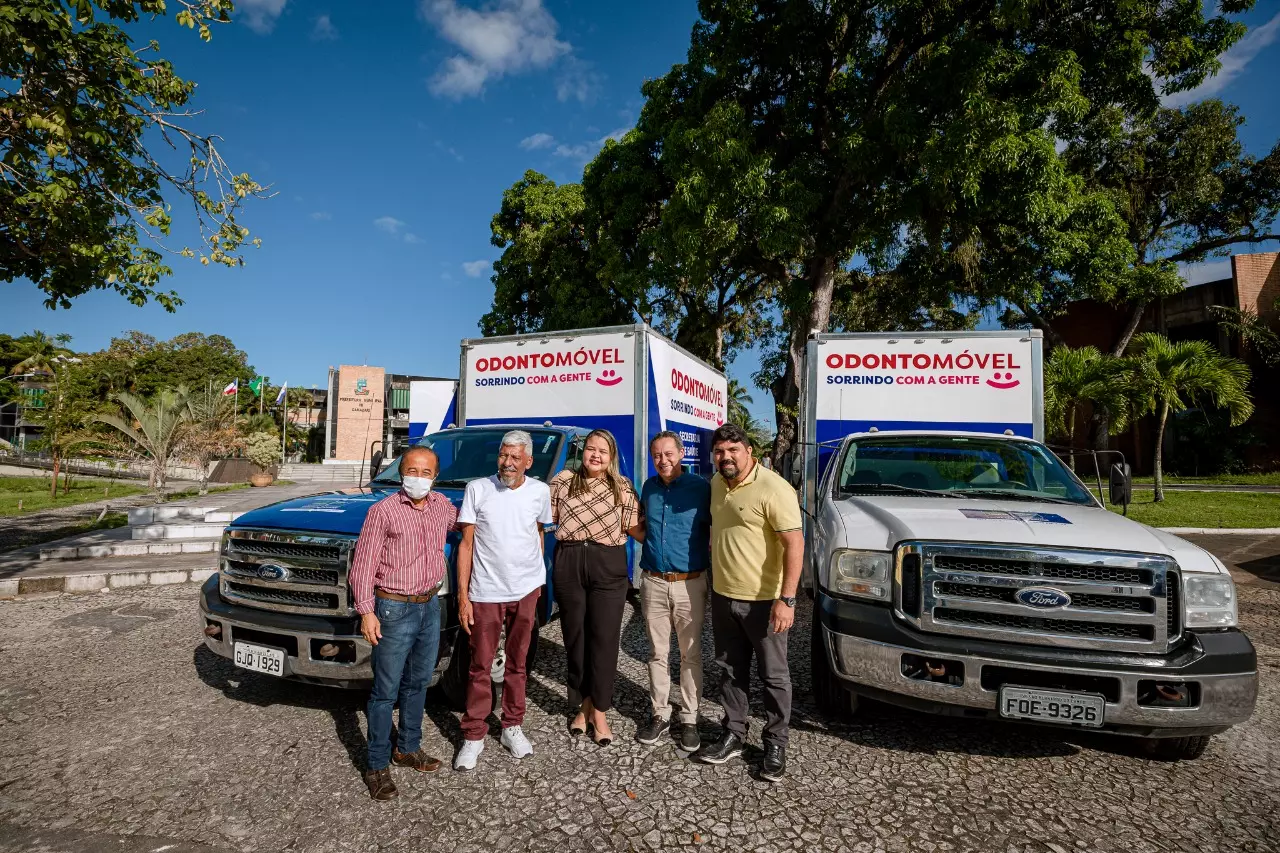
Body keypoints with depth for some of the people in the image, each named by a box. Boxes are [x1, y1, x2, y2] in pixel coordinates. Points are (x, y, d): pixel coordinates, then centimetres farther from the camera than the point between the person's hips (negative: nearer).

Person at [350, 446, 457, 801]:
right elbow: (363, 564, -12)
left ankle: (408, 748, 36)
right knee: (385, 691, 5)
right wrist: (366, 611, -17)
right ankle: (377, 766, 19)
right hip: (395, 610, -6)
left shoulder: (441, 505, 4)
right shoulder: (383, 510, -12)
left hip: (431, 606, 6)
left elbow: (463, 522, 27)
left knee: (418, 683, 19)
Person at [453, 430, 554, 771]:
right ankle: (474, 736, 22)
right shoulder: (477, 489, -7)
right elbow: (466, 544, -6)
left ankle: (512, 727, 31)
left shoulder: (539, 491, -1)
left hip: (526, 591, 2)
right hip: (485, 593, -2)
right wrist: (462, 596, -9)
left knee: (517, 664, 14)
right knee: (480, 667, 6)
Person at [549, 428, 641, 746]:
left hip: (608, 567, -1)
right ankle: (584, 705, 29)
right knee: (575, 636, 10)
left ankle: (600, 713, 17)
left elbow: (633, 529, 3)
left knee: (604, 638, 3)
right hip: (568, 565, 1)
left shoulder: (622, 489, 4)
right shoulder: (563, 480, 5)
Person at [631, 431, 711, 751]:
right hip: (653, 583, 4)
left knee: (691, 655, 8)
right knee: (657, 653, 13)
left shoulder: (701, 487, -8)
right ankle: (660, 714, 27)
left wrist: (713, 568, -9)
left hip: (690, 584, -3)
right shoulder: (649, 488, 7)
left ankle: (689, 719, 22)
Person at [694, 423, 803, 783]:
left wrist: (787, 599, -25)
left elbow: (795, 544, -21)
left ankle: (776, 744, 26)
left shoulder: (773, 489, -19)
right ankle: (733, 735, 34)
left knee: (773, 675, 10)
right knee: (732, 671, 18)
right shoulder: (716, 484, 4)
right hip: (723, 596, 7)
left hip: (763, 601, -7)